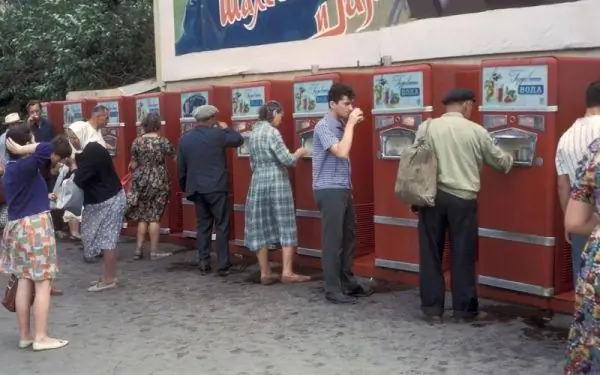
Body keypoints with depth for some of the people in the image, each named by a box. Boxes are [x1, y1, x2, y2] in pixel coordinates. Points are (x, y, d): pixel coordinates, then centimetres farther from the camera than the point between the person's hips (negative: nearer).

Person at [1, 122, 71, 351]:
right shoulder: (26, 165, -15)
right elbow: (48, 148, -29)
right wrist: (22, 150, -18)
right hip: (35, 226, -9)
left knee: (24, 282, 12)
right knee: (43, 283, -2)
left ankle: (25, 335, 18)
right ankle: (41, 338, 1)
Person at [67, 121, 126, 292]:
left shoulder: (92, 152, -21)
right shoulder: (87, 151, 10)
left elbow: (79, 179, -23)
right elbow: (82, 175, 10)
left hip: (109, 200, -10)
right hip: (102, 200, 10)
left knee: (106, 239, -3)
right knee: (104, 239, 13)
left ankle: (109, 279, 5)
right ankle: (108, 276, 21)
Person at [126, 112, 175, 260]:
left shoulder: (137, 142, -2)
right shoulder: (163, 141, -9)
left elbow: (133, 165, 3)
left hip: (141, 181, 2)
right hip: (159, 182, -2)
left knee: (142, 216, 12)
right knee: (154, 216, 2)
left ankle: (139, 249, 12)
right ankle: (154, 251, 6)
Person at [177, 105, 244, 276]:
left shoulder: (184, 139, 6)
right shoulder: (217, 134, -8)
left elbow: (181, 168, 10)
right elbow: (239, 140, 7)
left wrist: (185, 188, 20)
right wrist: (226, 128, 21)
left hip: (196, 189, 5)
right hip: (216, 188, -4)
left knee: (202, 226, 11)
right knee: (222, 226, 1)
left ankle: (203, 263, 11)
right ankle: (224, 265, 1)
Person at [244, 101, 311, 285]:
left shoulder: (254, 133, 12)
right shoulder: (272, 131, -11)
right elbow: (286, 159, -15)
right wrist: (299, 153, 2)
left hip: (258, 183, 7)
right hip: (277, 182, -7)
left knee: (261, 228, 6)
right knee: (285, 227, 0)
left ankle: (265, 273, 9)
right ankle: (287, 272, -1)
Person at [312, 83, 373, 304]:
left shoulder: (341, 126, 12)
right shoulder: (324, 126, -13)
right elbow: (341, 152, -25)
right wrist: (351, 124, -18)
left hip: (343, 190, 8)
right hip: (329, 191, -8)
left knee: (348, 238, 14)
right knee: (333, 240, -3)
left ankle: (348, 283, 25)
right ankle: (333, 289, 6)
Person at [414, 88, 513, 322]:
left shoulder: (426, 129, 2)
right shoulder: (476, 131, -1)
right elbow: (499, 161, 12)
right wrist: (510, 160, 35)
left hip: (432, 197, 2)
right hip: (462, 199, -2)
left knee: (430, 253, 9)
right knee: (463, 255, 7)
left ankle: (432, 307, 14)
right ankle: (465, 309, 14)